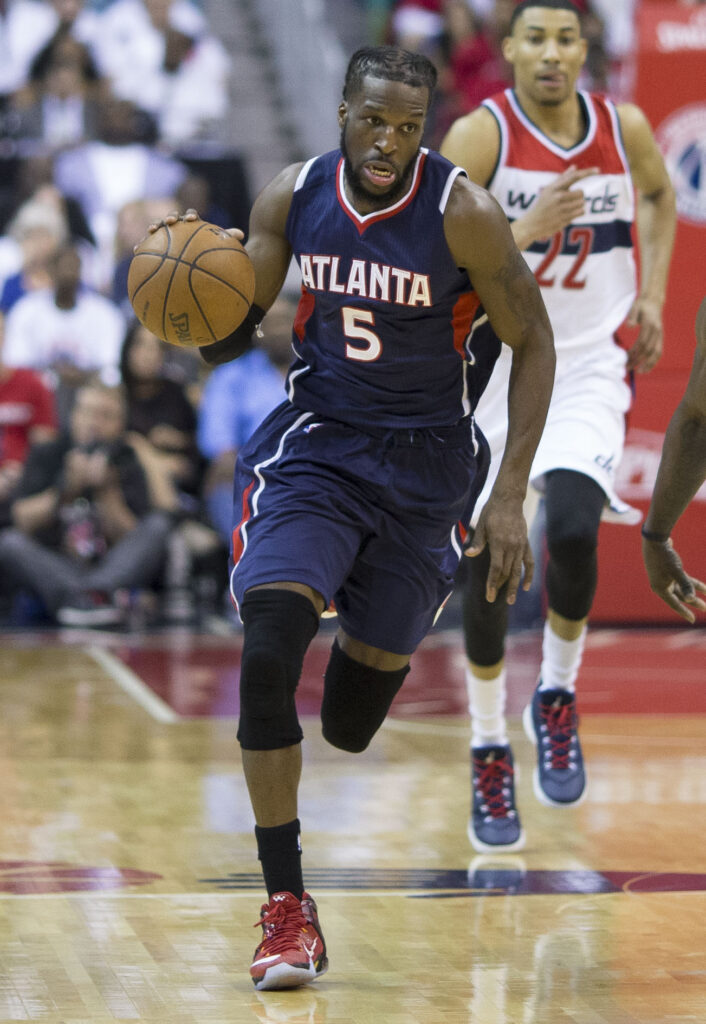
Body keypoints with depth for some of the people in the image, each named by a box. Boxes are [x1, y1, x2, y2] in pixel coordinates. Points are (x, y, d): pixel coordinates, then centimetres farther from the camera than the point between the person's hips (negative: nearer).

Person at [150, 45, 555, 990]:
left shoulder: (463, 213, -17)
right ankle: (287, 911, -12)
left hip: (425, 475, -1)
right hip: (314, 450, 2)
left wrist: (511, 496, -14)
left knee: (350, 727, 5)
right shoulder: (291, 199, -7)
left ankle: (376, 651, 47)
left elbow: (534, 345, -8)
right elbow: (229, 337, 3)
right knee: (266, 658, -21)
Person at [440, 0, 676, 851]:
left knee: (573, 528, -24)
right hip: (494, 364, -1)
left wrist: (651, 294, 12)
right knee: (487, 564, 0)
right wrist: (526, 232, -32)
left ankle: (556, 700, 2)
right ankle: (488, 755, 17)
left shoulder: (625, 130, -2)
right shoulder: (480, 137, -12)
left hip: (589, 367, 1)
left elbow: (660, 196, 21)